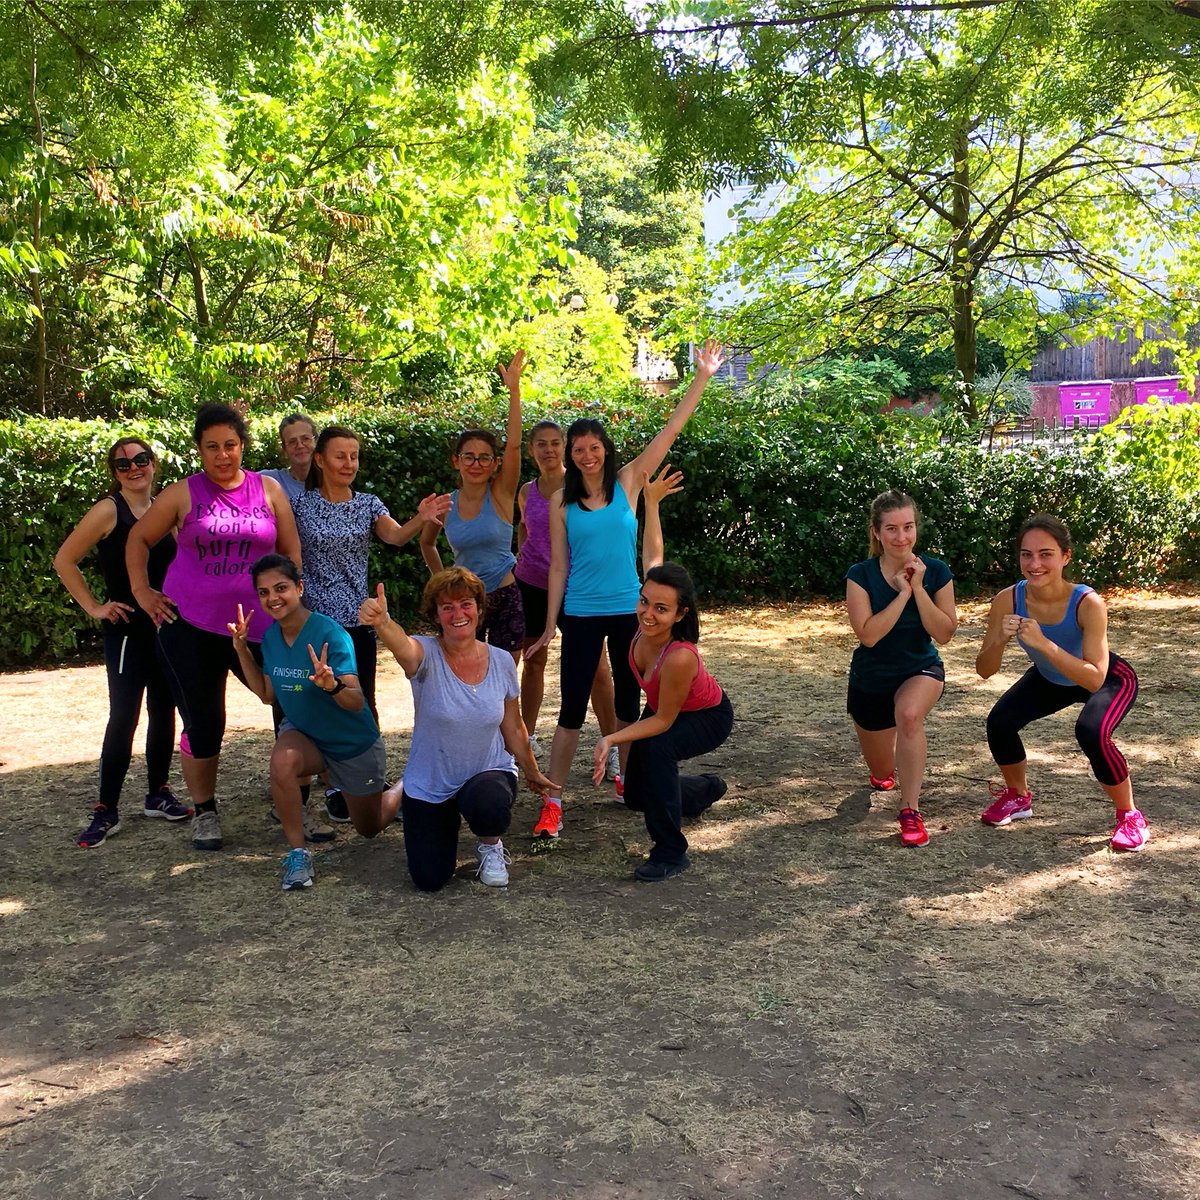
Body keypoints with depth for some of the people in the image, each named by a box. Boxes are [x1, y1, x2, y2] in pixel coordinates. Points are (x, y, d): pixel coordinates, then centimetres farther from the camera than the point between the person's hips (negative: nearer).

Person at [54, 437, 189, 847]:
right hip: (127, 628, -5)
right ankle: (106, 810, 0)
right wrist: (93, 607, -8)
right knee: (123, 717, -7)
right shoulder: (108, 510, -8)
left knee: (164, 711, 11)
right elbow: (64, 560, -7)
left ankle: (158, 794, 24)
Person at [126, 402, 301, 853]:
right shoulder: (182, 494, 1)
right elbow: (139, 539, 11)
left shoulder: (268, 490, 4)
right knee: (202, 724, 6)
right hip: (189, 626, -1)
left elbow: (291, 552, 9)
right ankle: (204, 812, 23)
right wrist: (141, 590, 4)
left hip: (257, 625, 1)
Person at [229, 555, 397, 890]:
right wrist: (241, 648, -5)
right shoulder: (270, 636, -9)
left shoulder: (330, 633, -29)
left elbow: (357, 702, -31)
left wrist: (332, 686, -52)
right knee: (282, 761, -35)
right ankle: (298, 852, -15)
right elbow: (266, 694, 3)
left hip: (354, 743, -3)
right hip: (303, 733, 4)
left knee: (370, 828, 14)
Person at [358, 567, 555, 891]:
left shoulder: (502, 661, -8)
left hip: (489, 773, 0)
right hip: (428, 787, 0)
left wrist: (532, 773, 18)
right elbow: (402, 646, -45)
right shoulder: (427, 655, -18)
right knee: (430, 880, -1)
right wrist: (381, 621, -67)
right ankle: (449, 822, 33)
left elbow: (513, 729, 7)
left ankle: (490, 846, 2)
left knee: (488, 803, -37)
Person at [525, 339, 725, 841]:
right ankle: (552, 803, 1)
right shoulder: (562, 501, 1)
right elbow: (558, 566, 3)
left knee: (628, 701, 14)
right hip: (581, 615, -1)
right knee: (572, 710, -3)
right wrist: (550, 626, 2)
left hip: (628, 610, 1)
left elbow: (671, 429, -2)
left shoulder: (628, 482, 1)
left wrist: (703, 376, -6)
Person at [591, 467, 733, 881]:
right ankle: (707, 788, 43)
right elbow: (652, 556, -9)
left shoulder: (679, 657, -43)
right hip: (665, 708, 7)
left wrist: (611, 739, -38)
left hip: (707, 718, -7)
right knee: (636, 796, 11)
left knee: (655, 747, -37)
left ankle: (671, 853, -22)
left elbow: (662, 721, -29)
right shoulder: (648, 621, -26)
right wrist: (651, 502, -5)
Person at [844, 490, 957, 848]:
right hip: (871, 680, 1)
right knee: (882, 773, 14)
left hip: (921, 670, -1)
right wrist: (903, 593, -27)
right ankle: (885, 770, 57)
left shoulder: (936, 571, -13)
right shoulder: (860, 575, -17)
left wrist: (918, 588, -25)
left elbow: (944, 634, -18)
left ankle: (911, 811, -25)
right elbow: (868, 634, -26)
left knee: (909, 713, -39)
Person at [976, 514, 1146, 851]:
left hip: (1111, 680, -4)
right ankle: (1018, 797, 15)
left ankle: (1129, 816, -5)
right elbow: (984, 670, -21)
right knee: (999, 722, -15)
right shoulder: (1009, 600, -26)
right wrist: (1000, 640, -41)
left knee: (1091, 732, -31)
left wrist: (1043, 643, -51)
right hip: (1050, 679, 4)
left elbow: (1094, 679, -41)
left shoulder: (1087, 604, -37)